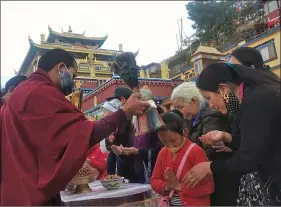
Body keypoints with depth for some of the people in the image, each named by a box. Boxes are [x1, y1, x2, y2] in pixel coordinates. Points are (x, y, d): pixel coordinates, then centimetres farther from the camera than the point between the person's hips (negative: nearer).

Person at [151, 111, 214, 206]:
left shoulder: (196, 151, -16)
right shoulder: (163, 152, 3)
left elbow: (208, 186, -17)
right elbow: (154, 180, 7)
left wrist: (179, 186, -20)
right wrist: (166, 186, -13)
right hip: (169, 203, 6)